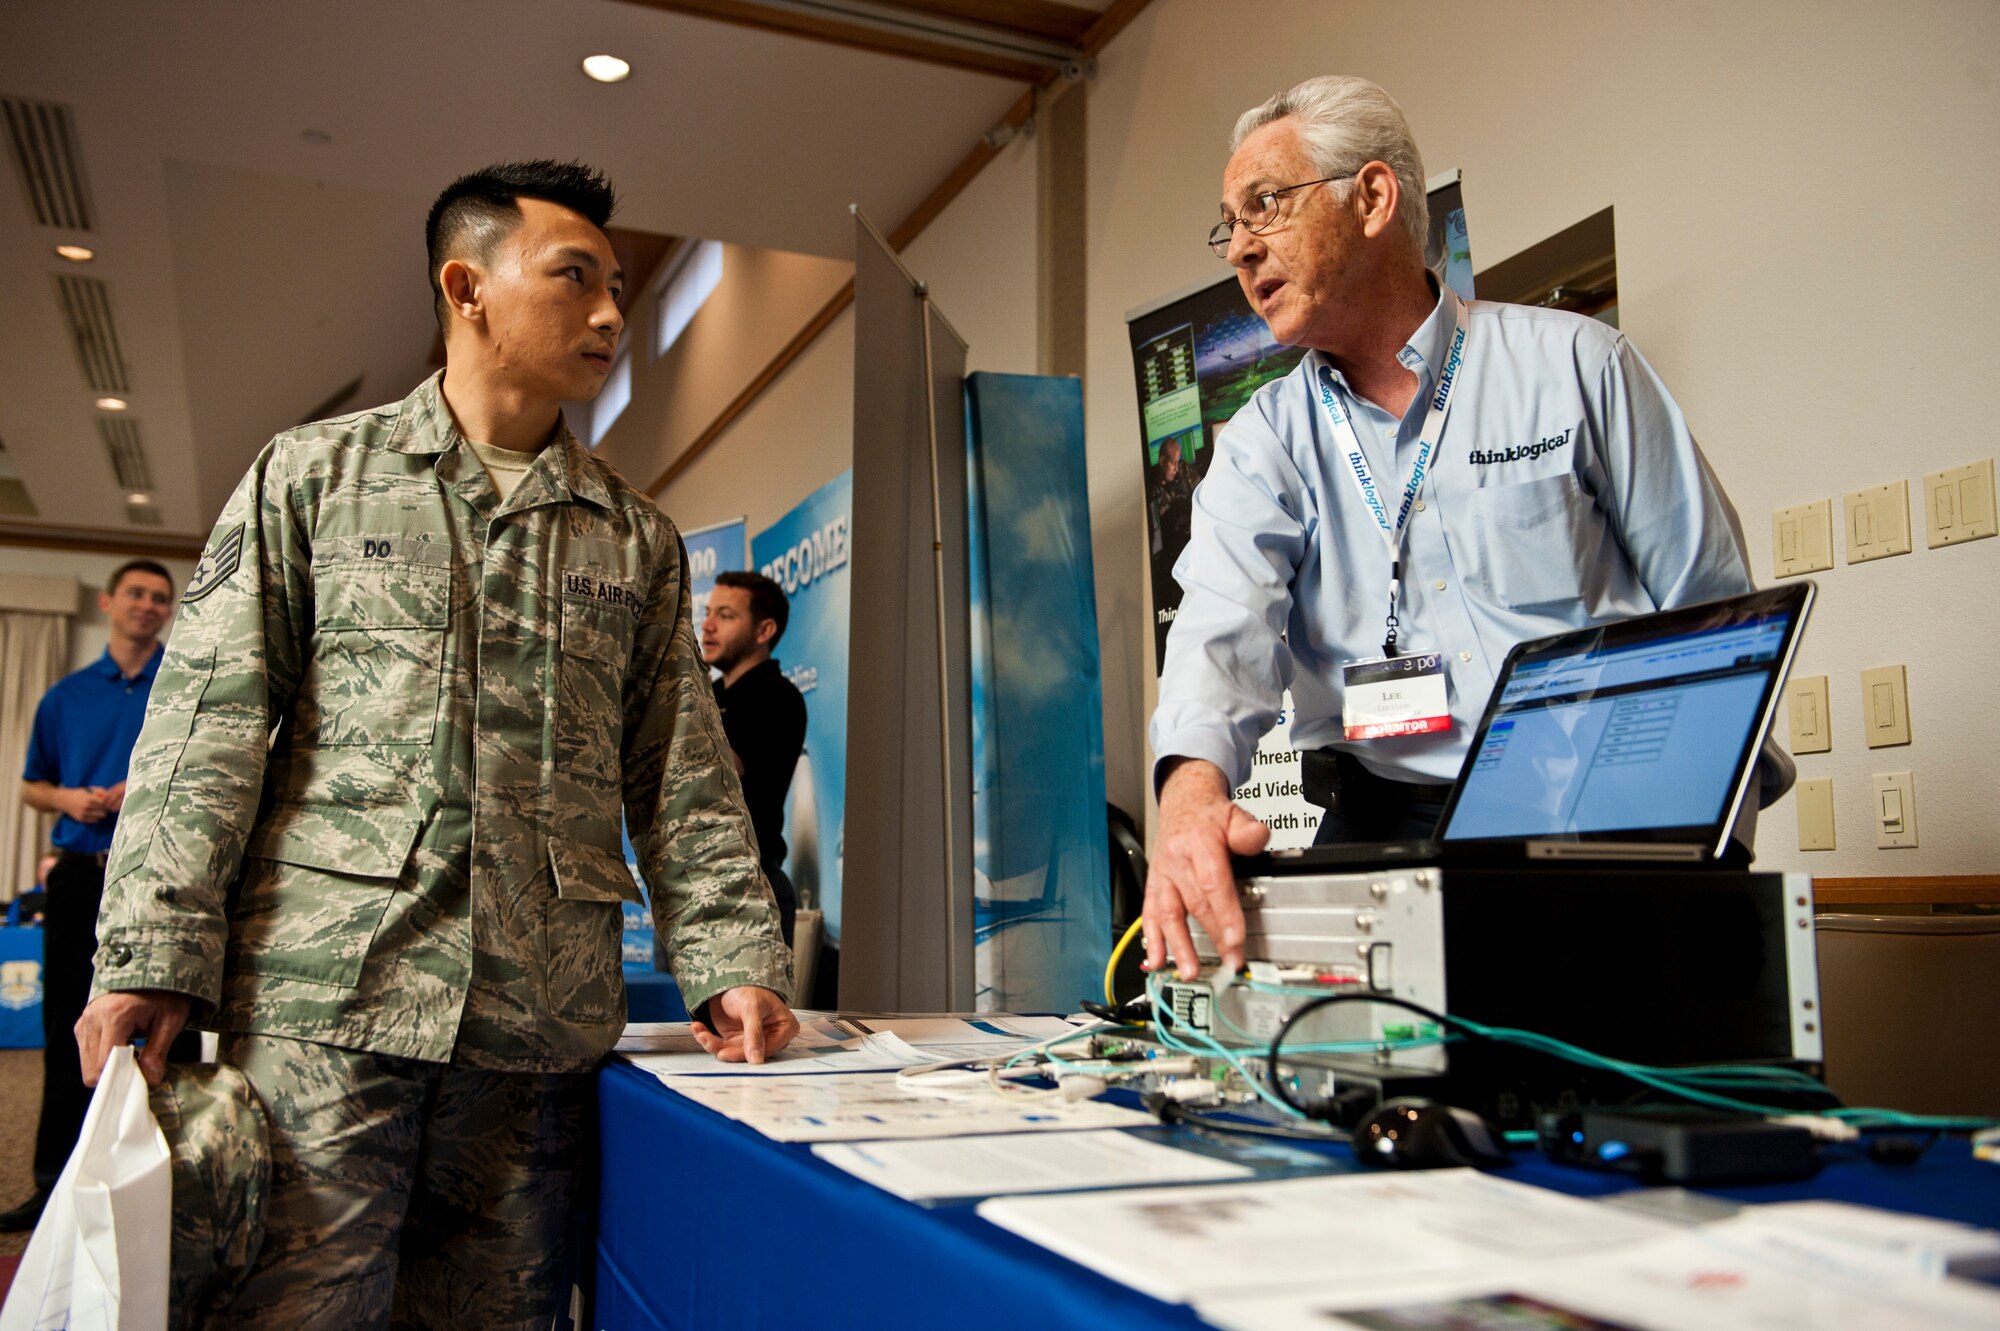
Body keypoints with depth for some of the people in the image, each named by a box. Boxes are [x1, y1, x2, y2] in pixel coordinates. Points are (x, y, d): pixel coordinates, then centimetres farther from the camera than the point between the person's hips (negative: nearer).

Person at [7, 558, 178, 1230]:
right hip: (80, 873, 3)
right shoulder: (67, 695, 12)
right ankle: (56, 1182, 18)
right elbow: (32, 784, 18)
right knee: (66, 1029, 8)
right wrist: (67, 797, -3)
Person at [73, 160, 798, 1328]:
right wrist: (157, 960, -7)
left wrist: (733, 962, 0)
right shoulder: (313, 475, 8)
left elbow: (686, 784, 11)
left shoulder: (640, 541, 14)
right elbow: (210, 729, 2)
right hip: (327, 999, -2)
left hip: (543, 1023, 3)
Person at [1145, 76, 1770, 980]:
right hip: (1383, 822, 2)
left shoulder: (1573, 363, 5)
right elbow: (1225, 618, -10)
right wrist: (1195, 786, -32)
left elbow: (1716, 612, 5)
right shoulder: (1265, 439, 10)